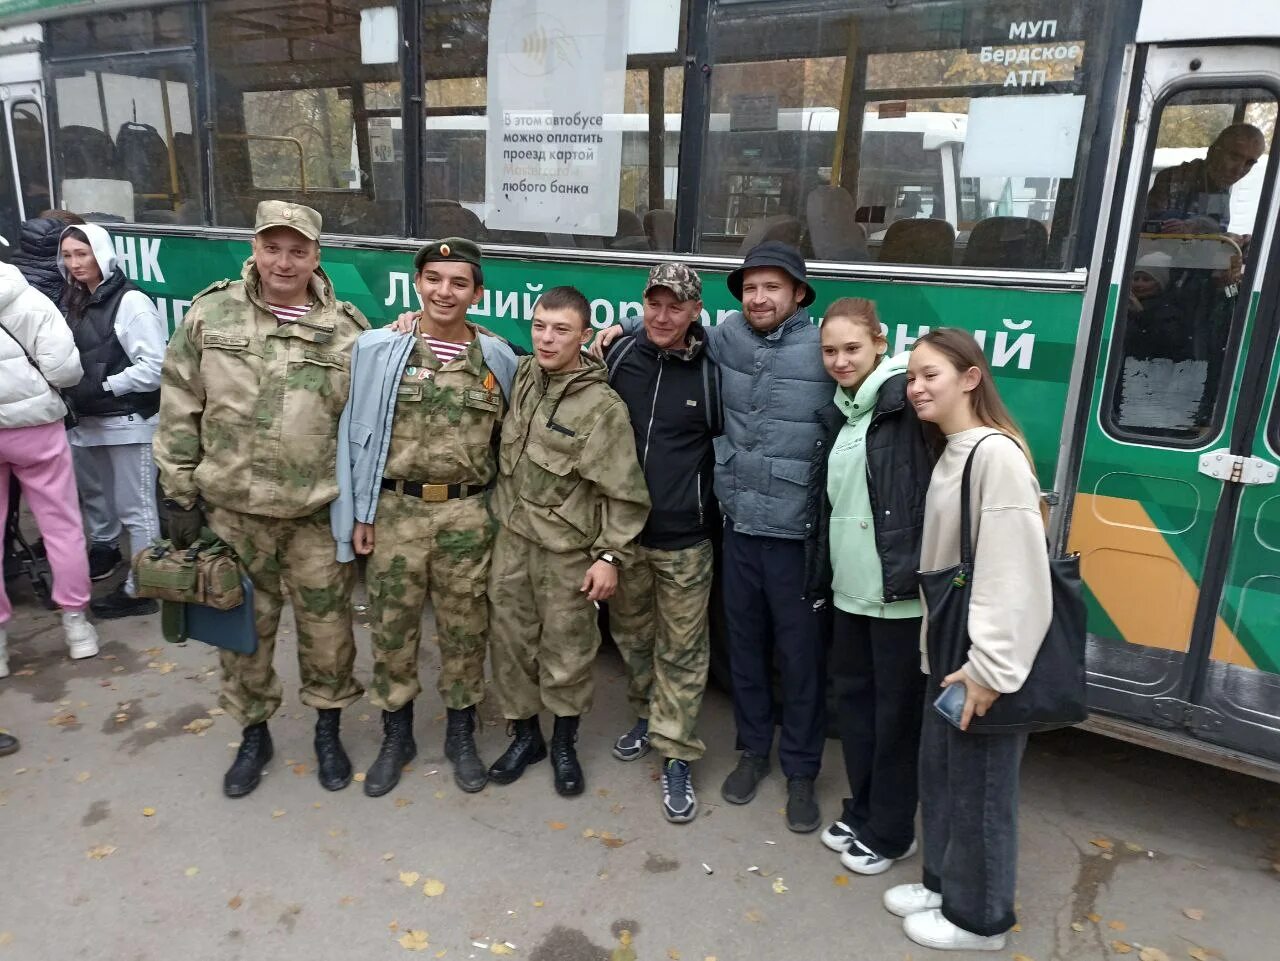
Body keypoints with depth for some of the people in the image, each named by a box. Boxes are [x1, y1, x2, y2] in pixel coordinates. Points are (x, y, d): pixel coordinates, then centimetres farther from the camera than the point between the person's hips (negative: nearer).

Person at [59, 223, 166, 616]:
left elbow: (155, 366, -19)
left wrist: (103, 388, -17)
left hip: (129, 422, -9)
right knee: (92, 491, 25)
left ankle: (141, 589, 7)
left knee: (134, 507, -2)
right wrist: (73, 391, 2)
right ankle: (104, 547, 49)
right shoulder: (75, 301, 13)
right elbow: (72, 357, 20)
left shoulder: (131, 302, -14)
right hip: (88, 418, 9)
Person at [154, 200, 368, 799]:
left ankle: (328, 732, 32)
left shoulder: (347, 331, -3)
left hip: (318, 516, -1)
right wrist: (179, 494, 1)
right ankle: (253, 734, 36)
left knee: (327, 631, 10)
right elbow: (179, 413, 2)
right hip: (231, 511, 1)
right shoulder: (211, 314, -1)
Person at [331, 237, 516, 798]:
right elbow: (357, 434, 1)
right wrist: (358, 512, -1)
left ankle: (461, 735, 30)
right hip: (395, 510, 0)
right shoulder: (378, 350, -2)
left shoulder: (498, 360, 1)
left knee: (464, 628, 11)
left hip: (467, 515, 0)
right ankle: (395, 737, 30)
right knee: (392, 627, 10)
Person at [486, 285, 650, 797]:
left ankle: (564, 742, 29)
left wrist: (610, 556, -15)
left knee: (567, 647, 7)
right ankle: (525, 734, 32)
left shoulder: (603, 406, -17)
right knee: (510, 639, 12)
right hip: (512, 534, 5)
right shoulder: (522, 375, 1)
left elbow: (625, 492, -14)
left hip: (566, 547, -5)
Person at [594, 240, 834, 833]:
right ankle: (753, 749, 38)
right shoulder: (726, 336, 2)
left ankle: (801, 770, 28)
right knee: (745, 642, 17)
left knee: (800, 653, 8)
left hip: (799, 531, -4)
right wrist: (626, 326, 11)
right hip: (739, 522, 4)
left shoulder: (825, 349, -10)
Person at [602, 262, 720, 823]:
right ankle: (646, 716, 42)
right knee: (631, 634, 18)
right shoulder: (618, 356, -1)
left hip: (684, 539, -3)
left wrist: (705, 501, 1)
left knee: (682, 649, 5)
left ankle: (675, 756, 18)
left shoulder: (711, 370, -8)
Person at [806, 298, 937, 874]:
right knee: (852, 697, 18)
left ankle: (890, 832, 26)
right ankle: (861, 813, 37)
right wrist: (826, 573, 17)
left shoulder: (905, 400, -13)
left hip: (899, 593, -8)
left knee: (896, 712, 7)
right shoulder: (843, 413, 12)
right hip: (850, 590, 8)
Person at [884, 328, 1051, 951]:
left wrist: (990, 669, -23)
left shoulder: (996, 455, -20)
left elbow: (1014, 571, -24)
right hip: (947, 651, 9)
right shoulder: (951, 454, 9)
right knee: (938, 773, 21)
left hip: (985, 662, -9)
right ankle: (943, 881, 41)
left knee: (979, 790, 8)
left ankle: (977, 918, 28)